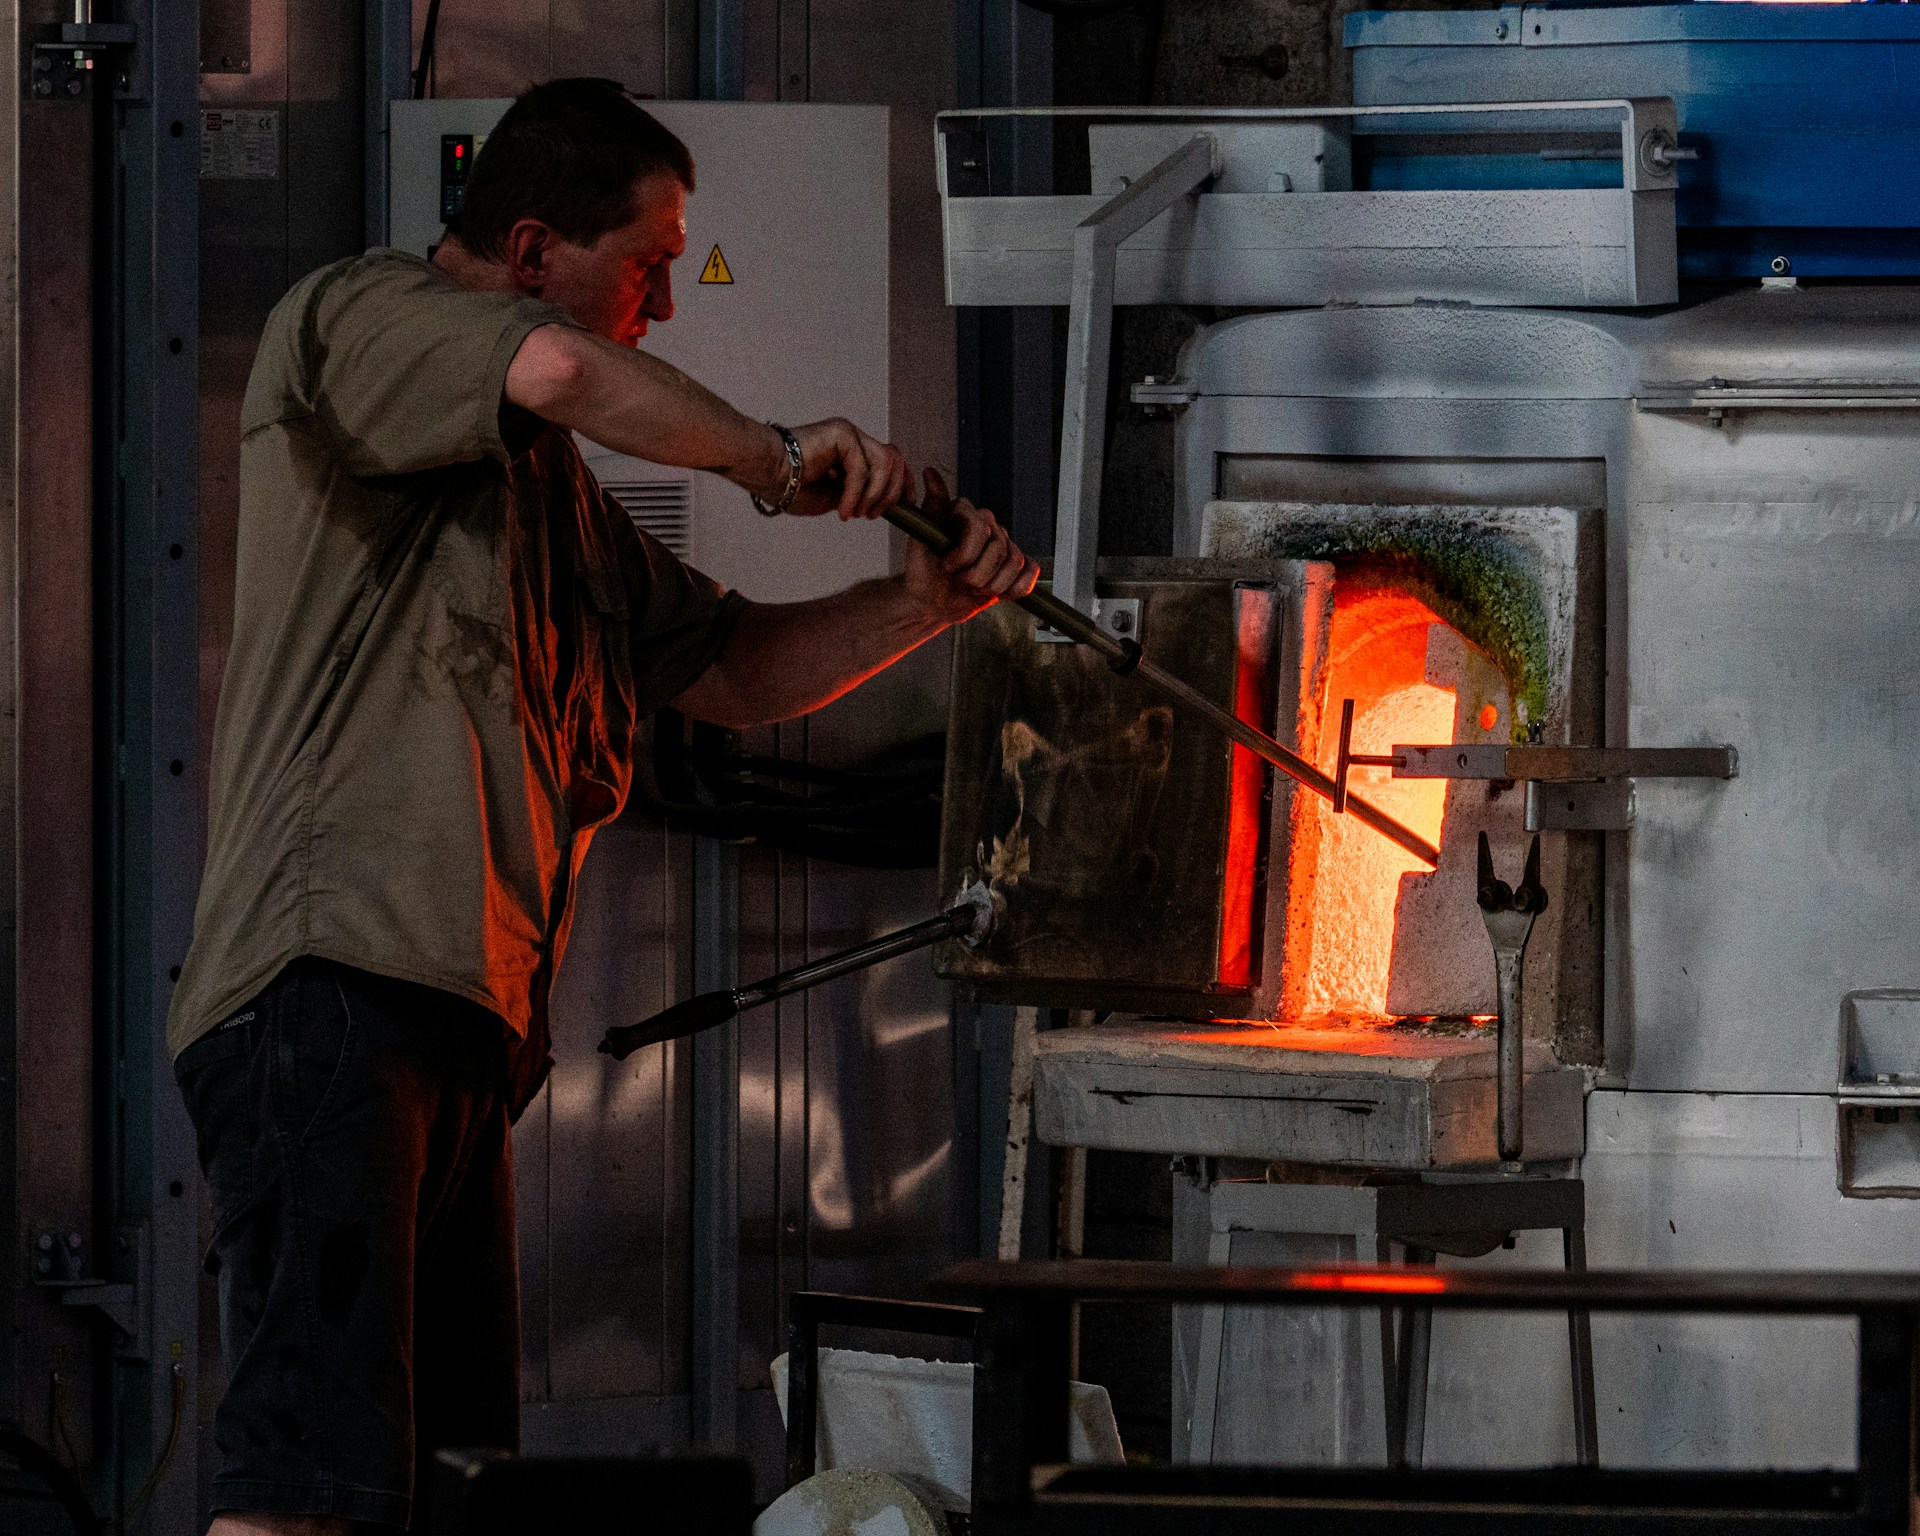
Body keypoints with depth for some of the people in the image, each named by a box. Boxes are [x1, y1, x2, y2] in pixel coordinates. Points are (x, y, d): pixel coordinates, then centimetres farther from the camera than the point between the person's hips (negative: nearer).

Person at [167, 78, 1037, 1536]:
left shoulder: (550, 484, 28)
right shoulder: (352, 317, -1)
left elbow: (731, 667, 32)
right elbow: (561, 370, -22)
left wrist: (920, 605, 16)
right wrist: (774, 459, -8)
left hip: (458, 1028, 10)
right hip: (331, 985, -10)